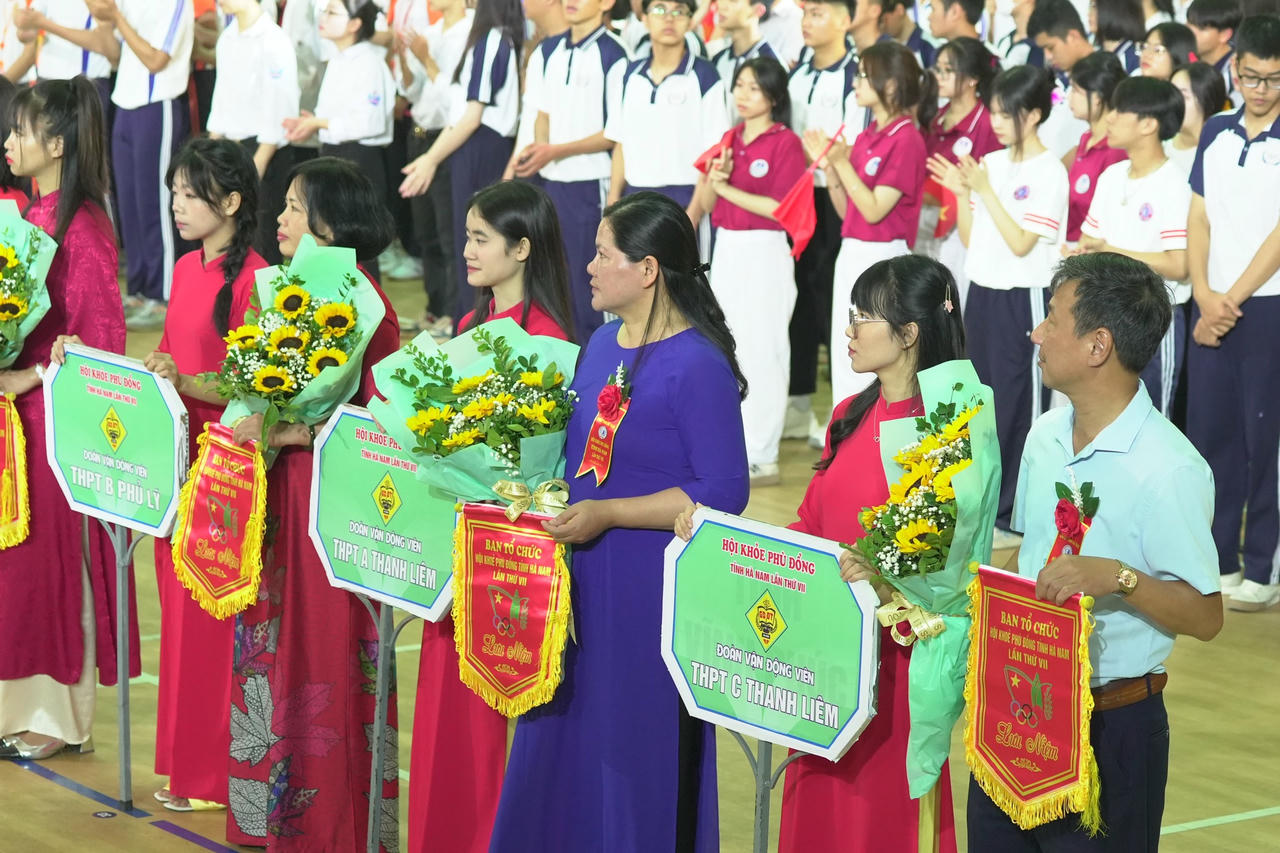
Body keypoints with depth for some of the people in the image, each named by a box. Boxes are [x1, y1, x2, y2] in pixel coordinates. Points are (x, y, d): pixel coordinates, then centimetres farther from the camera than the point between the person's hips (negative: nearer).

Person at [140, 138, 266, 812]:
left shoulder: (252, 279, -15)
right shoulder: (186, 269, 11)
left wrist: (186, 383, -29)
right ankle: (183, 761, 23)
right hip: (179, 453, 8)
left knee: (215, 620, -2)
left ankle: (218, 774, 8)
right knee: (180, 612, 13)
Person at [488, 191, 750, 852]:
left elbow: (723, 493, -19)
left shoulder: (697, 366, -17)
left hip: (655, 592, -8)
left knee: (640, 754, 3)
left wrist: (606, 514, -21)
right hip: (585, 578, 8)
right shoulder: (602, 344, 9)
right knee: (565, 743, 15)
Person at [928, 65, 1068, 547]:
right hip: (982, 292, 7)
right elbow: (970, 238, 12)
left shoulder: (1049, 172, -11)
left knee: (1018, 406, -1)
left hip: (1021, 299, -7)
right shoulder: (991, 164, 8)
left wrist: (985, 190, -17)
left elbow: (1021, 243, -17)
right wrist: (962, 193, -3)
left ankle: (1012, 516, 5)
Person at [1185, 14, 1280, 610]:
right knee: (1209, 430, 8)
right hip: (1213, 308, 5)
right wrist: (1205, 295, -4)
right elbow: (1199, 219, 9)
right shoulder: (1216, 132, 9)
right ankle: (1212, 558, 19)